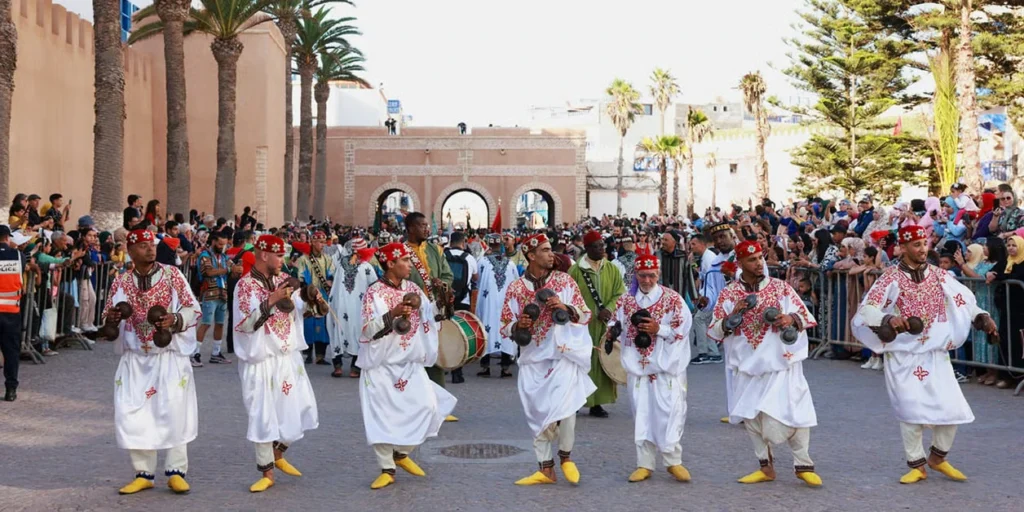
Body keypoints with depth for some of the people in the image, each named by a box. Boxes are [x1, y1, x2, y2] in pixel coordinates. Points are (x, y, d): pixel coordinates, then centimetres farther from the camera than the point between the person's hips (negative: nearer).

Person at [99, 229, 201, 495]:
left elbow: (193, 309, -2)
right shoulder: (121, 282, 4)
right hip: (134, 359, 2)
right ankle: (143, 473, 13)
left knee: (174, 412, -4)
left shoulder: (172, 274, -2)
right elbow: (108, 321, 9)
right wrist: (111, 320, -14)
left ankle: (176, 472, 8)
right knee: (132, 414, 0)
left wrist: (174, 319, -21)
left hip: (170, 356, -2)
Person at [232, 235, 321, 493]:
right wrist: (271, 300, -26)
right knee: (263, 416, 0)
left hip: (289, 357, 6)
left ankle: (278, 455, 35)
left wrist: (310, 297, -4)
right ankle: (267, 473, 12)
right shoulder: (245, 285, -12)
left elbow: (300, 306, 17)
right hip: (262, 361, -6)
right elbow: (244, 324, -20)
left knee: (299, 410, 12)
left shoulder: (283, 279, 6)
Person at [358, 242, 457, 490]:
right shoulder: (374, 292, -10)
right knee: (382, 415, -5)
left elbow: (430, 318, 8)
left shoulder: (413, 289, 5)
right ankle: (387, 469, 11)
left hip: (410, 363, 4)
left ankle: (401, 453, 18)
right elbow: (368, 330, -18)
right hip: (381, 365, -4)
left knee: (428, 406, -5)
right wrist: (392, 314, -29)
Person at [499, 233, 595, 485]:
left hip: (563, 355, -2)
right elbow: (505, 327, 4)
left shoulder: (565, 281, 2)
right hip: (533, 359, 2)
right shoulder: (515, 288, 2)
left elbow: (586, 315, 2)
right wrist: (517, 326, -17)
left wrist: (566, 308, -16)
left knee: (564, 407, -15)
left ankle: (565, 456, 10)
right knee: (538, 413, 4)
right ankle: (545, 468, 15)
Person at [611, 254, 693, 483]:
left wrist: (658, 329, -17)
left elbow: (682, 330, -6)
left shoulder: (673, 299, -3)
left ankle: (673, 461, 10)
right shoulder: (625, 301, 7)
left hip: (667, 367, -3)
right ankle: (644, 464, 13)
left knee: (669, 414, -3)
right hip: (638, 367, 3)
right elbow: (618, 329, 15)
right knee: (642, 416, 5)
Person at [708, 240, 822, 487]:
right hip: (748, 364, 2)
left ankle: (803, 465, 10)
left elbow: (806, 315, 2)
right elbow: (715, 331, 0)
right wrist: (731, 318, -18)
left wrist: (792, 319, -19)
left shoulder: (780, 287, 1)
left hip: (782, 361, -2)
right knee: (751, 416, 8)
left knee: (793, 412, -6)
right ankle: (765, 466, 22)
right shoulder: (728, 294, 2)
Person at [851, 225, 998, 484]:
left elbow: (963, 300, 11)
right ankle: (917, 465, 17)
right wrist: (888, 319, -34)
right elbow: (866, 310, -16)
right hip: (902, 355, -3)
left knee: (952, 408, -1)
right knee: (911, 411, -3)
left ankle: (938, 457, 25)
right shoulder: (891, 278, -8)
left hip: (936, 353, 4)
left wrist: (982, 318, -6)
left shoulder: (938, 275, 4)